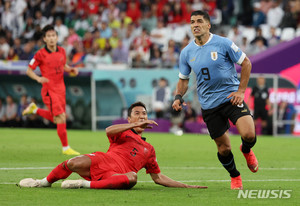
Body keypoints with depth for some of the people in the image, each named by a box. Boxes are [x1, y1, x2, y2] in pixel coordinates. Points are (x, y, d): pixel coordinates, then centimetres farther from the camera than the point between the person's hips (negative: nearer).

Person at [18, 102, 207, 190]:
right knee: (74, 163, -31)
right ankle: (45, 182, 0)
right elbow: (109, 131, -5)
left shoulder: (149, 149, 30)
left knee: (132, 178, -37)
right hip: (103, 161, -1)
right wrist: (135, 125, -8)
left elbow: (158, 178, 30)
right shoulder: (123, 133, 21)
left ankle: (86, 184, -33)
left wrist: (187, 186, 22)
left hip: (116, 176, 1)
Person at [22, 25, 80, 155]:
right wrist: (38, 78, -21)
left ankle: (35, 109, 36)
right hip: (49, 90, -6)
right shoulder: (41, 54, -9)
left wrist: (71, 70, 4)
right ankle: (65, 148, -4)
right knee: (61, 118, -12)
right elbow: (29, 70, -3)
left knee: (56, 120, 16)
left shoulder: (62, 51, 6)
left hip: (61, 89, 7)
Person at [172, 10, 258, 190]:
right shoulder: (187, 52, 4)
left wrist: (241, 90, -7)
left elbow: (246, 63, -1)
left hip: (231, 97, -3)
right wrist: (178, 97, -3)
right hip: (209, 106, 3)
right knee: (224, 148, 3)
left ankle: (246, 151, 16)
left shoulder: (223, 43, -7)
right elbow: (183, 79, 16)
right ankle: (235, 177, 30)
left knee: (249, 135, -21)